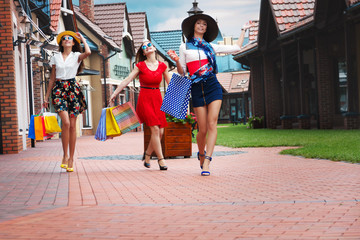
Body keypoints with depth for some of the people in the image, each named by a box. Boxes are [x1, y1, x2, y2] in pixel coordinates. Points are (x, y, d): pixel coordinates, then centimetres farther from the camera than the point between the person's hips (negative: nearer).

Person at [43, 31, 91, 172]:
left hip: (73, 89, 0)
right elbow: (52, 79, 16)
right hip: (59, 89, 0)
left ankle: (71, 158, 6)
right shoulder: (56, 58, 13)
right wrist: (46, 97, 13)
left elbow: (88, 52, -17)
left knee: (72, 125, -1)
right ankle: (65, 155, -9)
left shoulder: (76, 56, 7)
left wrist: (82, 39, 0)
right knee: (66, 122, -18)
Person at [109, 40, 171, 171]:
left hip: (157, 99, 4)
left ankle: (147, 154, 21)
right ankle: (161, 159, -9)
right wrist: (114, 94, -7)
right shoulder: (140, 66, -1)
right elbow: (127, 80, -2)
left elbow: (170, 83, 13)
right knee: (155, 129, -14)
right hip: (145, 98, -4)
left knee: (160, 131, 0)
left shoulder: (162, 66, 7)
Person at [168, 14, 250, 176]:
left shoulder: (211, 47, 15)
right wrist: (176, 61, -10)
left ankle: (206, 163, -16)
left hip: (213, 86, 1)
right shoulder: (184, 47, 10)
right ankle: (201, 153, 28)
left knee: (212, 124, -14)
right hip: (197, 88, -1)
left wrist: (244, 30, 27)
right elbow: (182, 73, 9)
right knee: (203, 129, -2)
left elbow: (236, 48, 21)